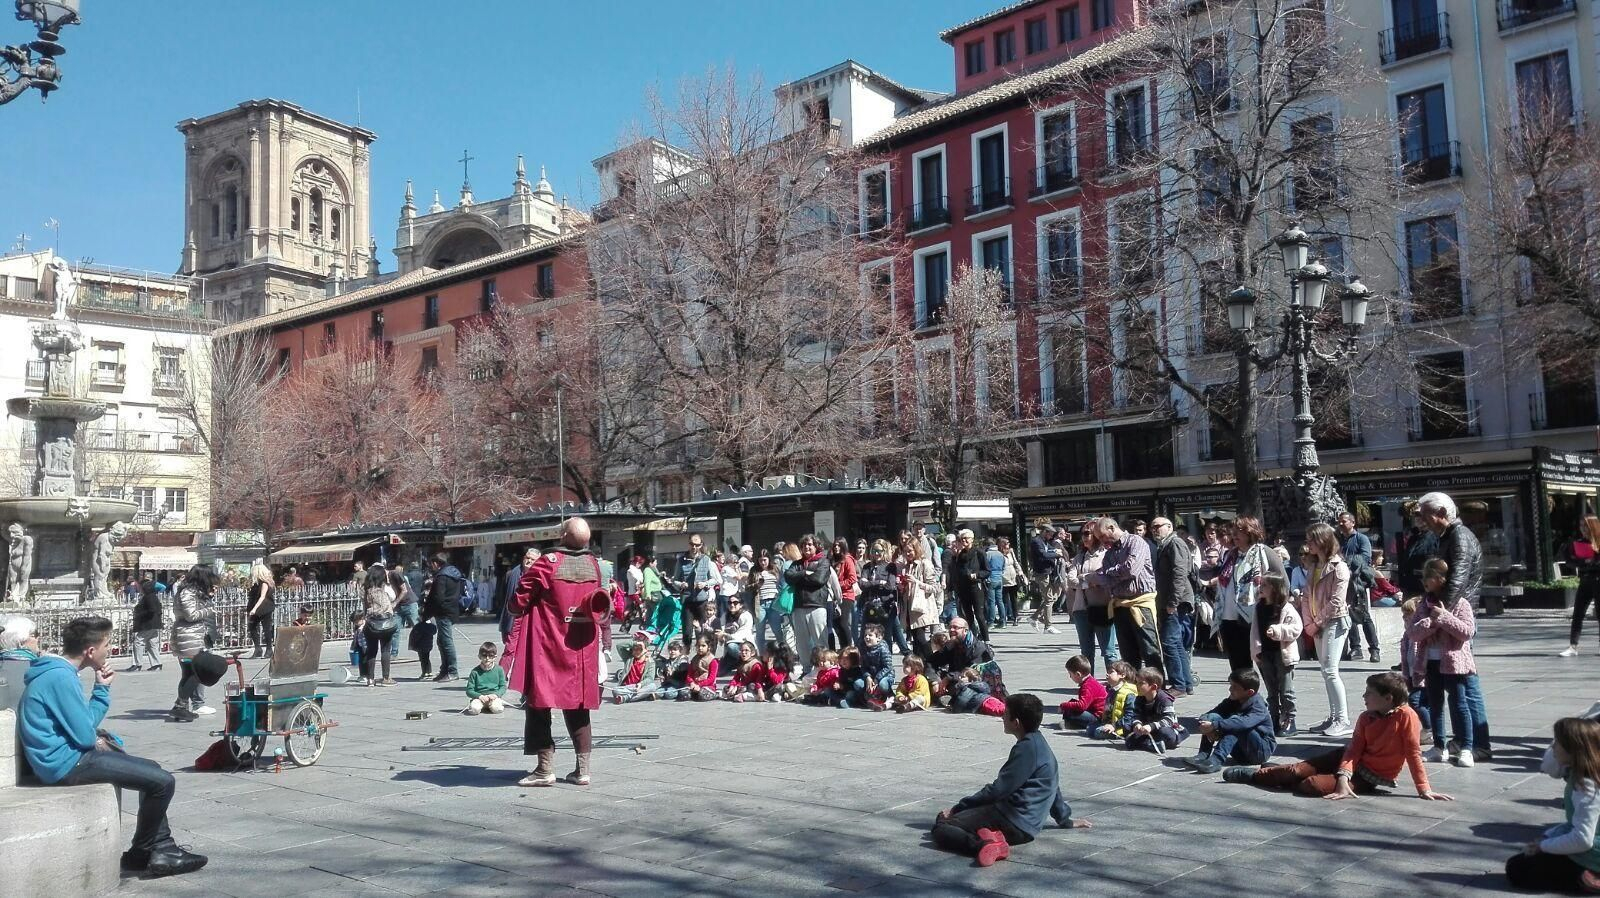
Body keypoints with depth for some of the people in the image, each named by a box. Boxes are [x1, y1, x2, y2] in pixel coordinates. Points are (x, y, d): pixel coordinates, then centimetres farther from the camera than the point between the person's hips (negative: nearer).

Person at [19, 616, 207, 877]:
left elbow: (82, 722, 15)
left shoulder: (58, 671, 12)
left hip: (68, 754, 11)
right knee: (163, 782, -13)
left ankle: (163, 850, 16)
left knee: (153, 771, 18)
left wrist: (102, 689, 4)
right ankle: (140, 855, 7)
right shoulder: (60, 677, -20)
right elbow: (85, 736, -20)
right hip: (67, 764, -11)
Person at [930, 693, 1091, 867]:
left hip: (1013, 823, -10)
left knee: (941, 827, -14)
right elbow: (1051, 786, 29)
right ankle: (992, 838, -12)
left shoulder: (1027, 748, -13)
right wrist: (1065, 819, 42)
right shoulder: (1038, 743, 16)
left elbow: (998, 789, -15)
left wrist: (957, 808, -9)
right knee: (943, 817, 13)